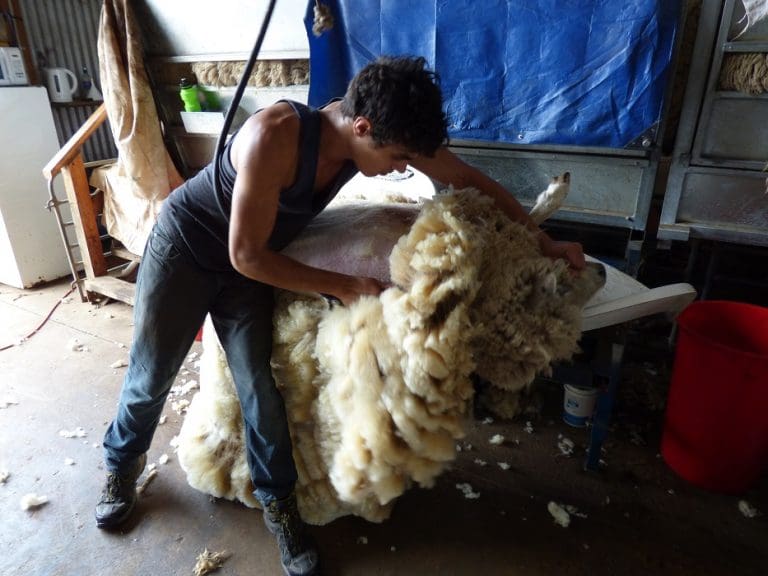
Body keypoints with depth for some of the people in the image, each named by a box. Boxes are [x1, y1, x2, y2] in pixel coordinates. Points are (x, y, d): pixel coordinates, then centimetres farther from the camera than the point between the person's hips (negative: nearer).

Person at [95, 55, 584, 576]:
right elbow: (247, 256, -29)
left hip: (248, 262, 4)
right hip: (185, 243, -3)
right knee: (151, 375, 8)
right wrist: (344, 287, -26)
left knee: (258, 383, -5)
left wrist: (544, 243, -8)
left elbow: (471, 180, -10)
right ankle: (123, 463, 38)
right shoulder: (274, 136, -36)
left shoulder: (373, 126, -19)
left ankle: (279, 503, 15)